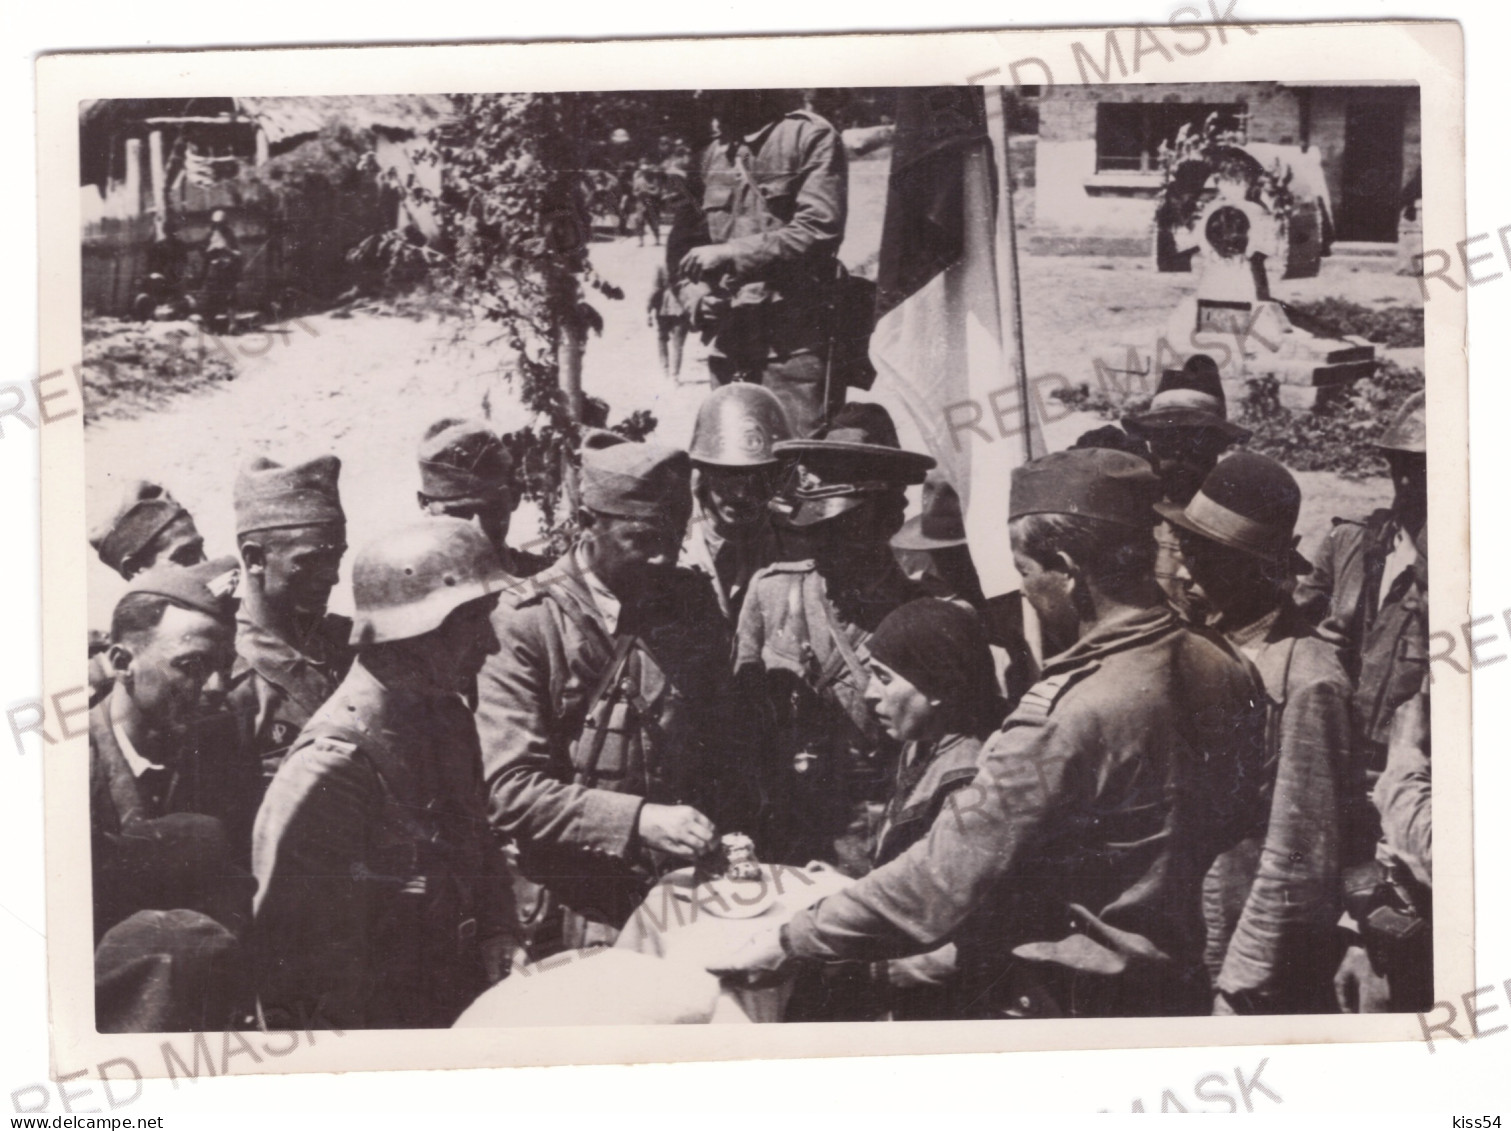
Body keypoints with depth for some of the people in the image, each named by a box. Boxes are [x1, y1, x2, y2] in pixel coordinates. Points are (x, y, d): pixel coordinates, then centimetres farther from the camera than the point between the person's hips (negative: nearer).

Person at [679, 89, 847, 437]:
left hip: (793, 341, -6)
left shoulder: (811, 135, -1)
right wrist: (696, 292, 7)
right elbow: (692, 243, 28)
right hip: (727, 339, 6)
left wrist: (731, 254, -15)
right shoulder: (712, 154, 19)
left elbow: (818, 229, -13)